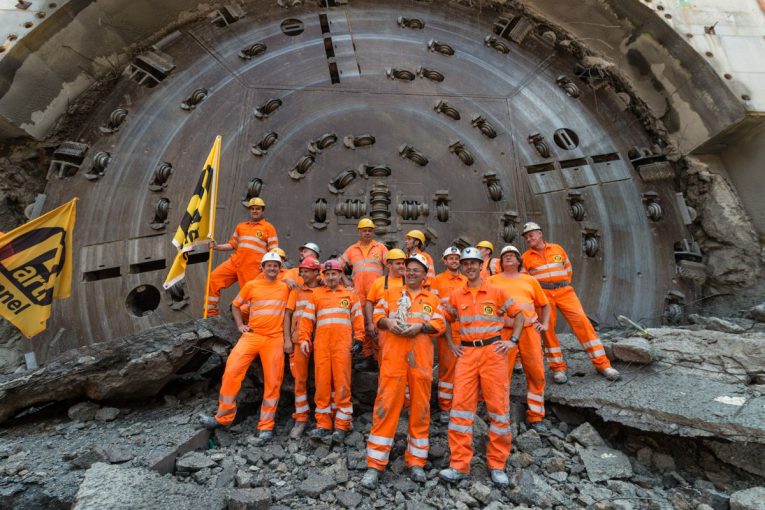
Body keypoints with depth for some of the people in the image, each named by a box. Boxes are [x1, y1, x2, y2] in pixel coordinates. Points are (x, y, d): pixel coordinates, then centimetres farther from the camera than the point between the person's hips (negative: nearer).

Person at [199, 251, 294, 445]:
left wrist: (287, 338, 1)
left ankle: (266, 426, 12)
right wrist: (240, 325, 3)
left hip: (275, 339, 0)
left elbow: (286, 314, 7)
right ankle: (223, 417, 10)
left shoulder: (285, 287, 8)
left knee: (272, 382, 1)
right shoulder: (251, 285, 8)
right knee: (231, 371, -9)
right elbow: (235, 305, 17)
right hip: (252, 336, 1)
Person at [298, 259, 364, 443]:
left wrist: (358, 339, 3)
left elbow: (357, 318, 12)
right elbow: (307, 318, 12)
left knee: (342, 384, -2)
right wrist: (304, 339, 2)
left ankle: (342, 426, 8)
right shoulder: (316, 294, 16)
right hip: (321, 345, 1)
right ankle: (323, 424, 15)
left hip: (342, 344, -1)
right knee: (322, 383, 3)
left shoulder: (350, 294, 15)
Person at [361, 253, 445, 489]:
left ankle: (416, 461, 21)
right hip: (393, 354, -1)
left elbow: (440, 324, 4)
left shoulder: (433, 299, 15)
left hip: (421, 356, 1)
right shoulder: (390, 294, 17)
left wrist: (420, 326, -13)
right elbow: (377, 315, 10)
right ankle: (375, 464, 6)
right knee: (386, 404, -3)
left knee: (420, 406, 6)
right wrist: (387, 321, -11)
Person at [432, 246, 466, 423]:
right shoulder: (438, 279, 2)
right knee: (447, 367, 1)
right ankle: (445, 408, 12)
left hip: (465, 330, 4)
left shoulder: (466, 280, 13)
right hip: (446, 330, -3)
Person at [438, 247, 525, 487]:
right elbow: (445, 320, 17)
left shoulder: (496, 292, 1)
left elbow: (518, 315, 9)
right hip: (466, 353, 2)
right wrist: (451, 344, 8)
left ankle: (497, 465, 21)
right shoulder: (456, 295, 7)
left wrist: (513, 340, -2)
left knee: (498, 405, 4)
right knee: (461, 405, 0)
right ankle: (460, 465, 11)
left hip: (493, 351, -1)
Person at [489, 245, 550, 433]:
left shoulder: (530, 280, 16)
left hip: (530, 330, 2)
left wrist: (544, 323, 11)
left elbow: (545, 305, 24)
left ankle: (535, 417, 22)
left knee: (536, 374, 4)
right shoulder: (493, 280, 10)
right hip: (504, 331, -2)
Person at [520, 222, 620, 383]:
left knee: (582, 322, -7)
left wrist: (565, 285, 12)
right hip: (542, 294, -1)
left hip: (564, 291, 1)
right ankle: (558, 368, 10)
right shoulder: (526, 257, 7)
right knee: (547, 329, -2)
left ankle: (601, 364, 2)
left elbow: (568, 269, 22)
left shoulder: (557, 249, 12)